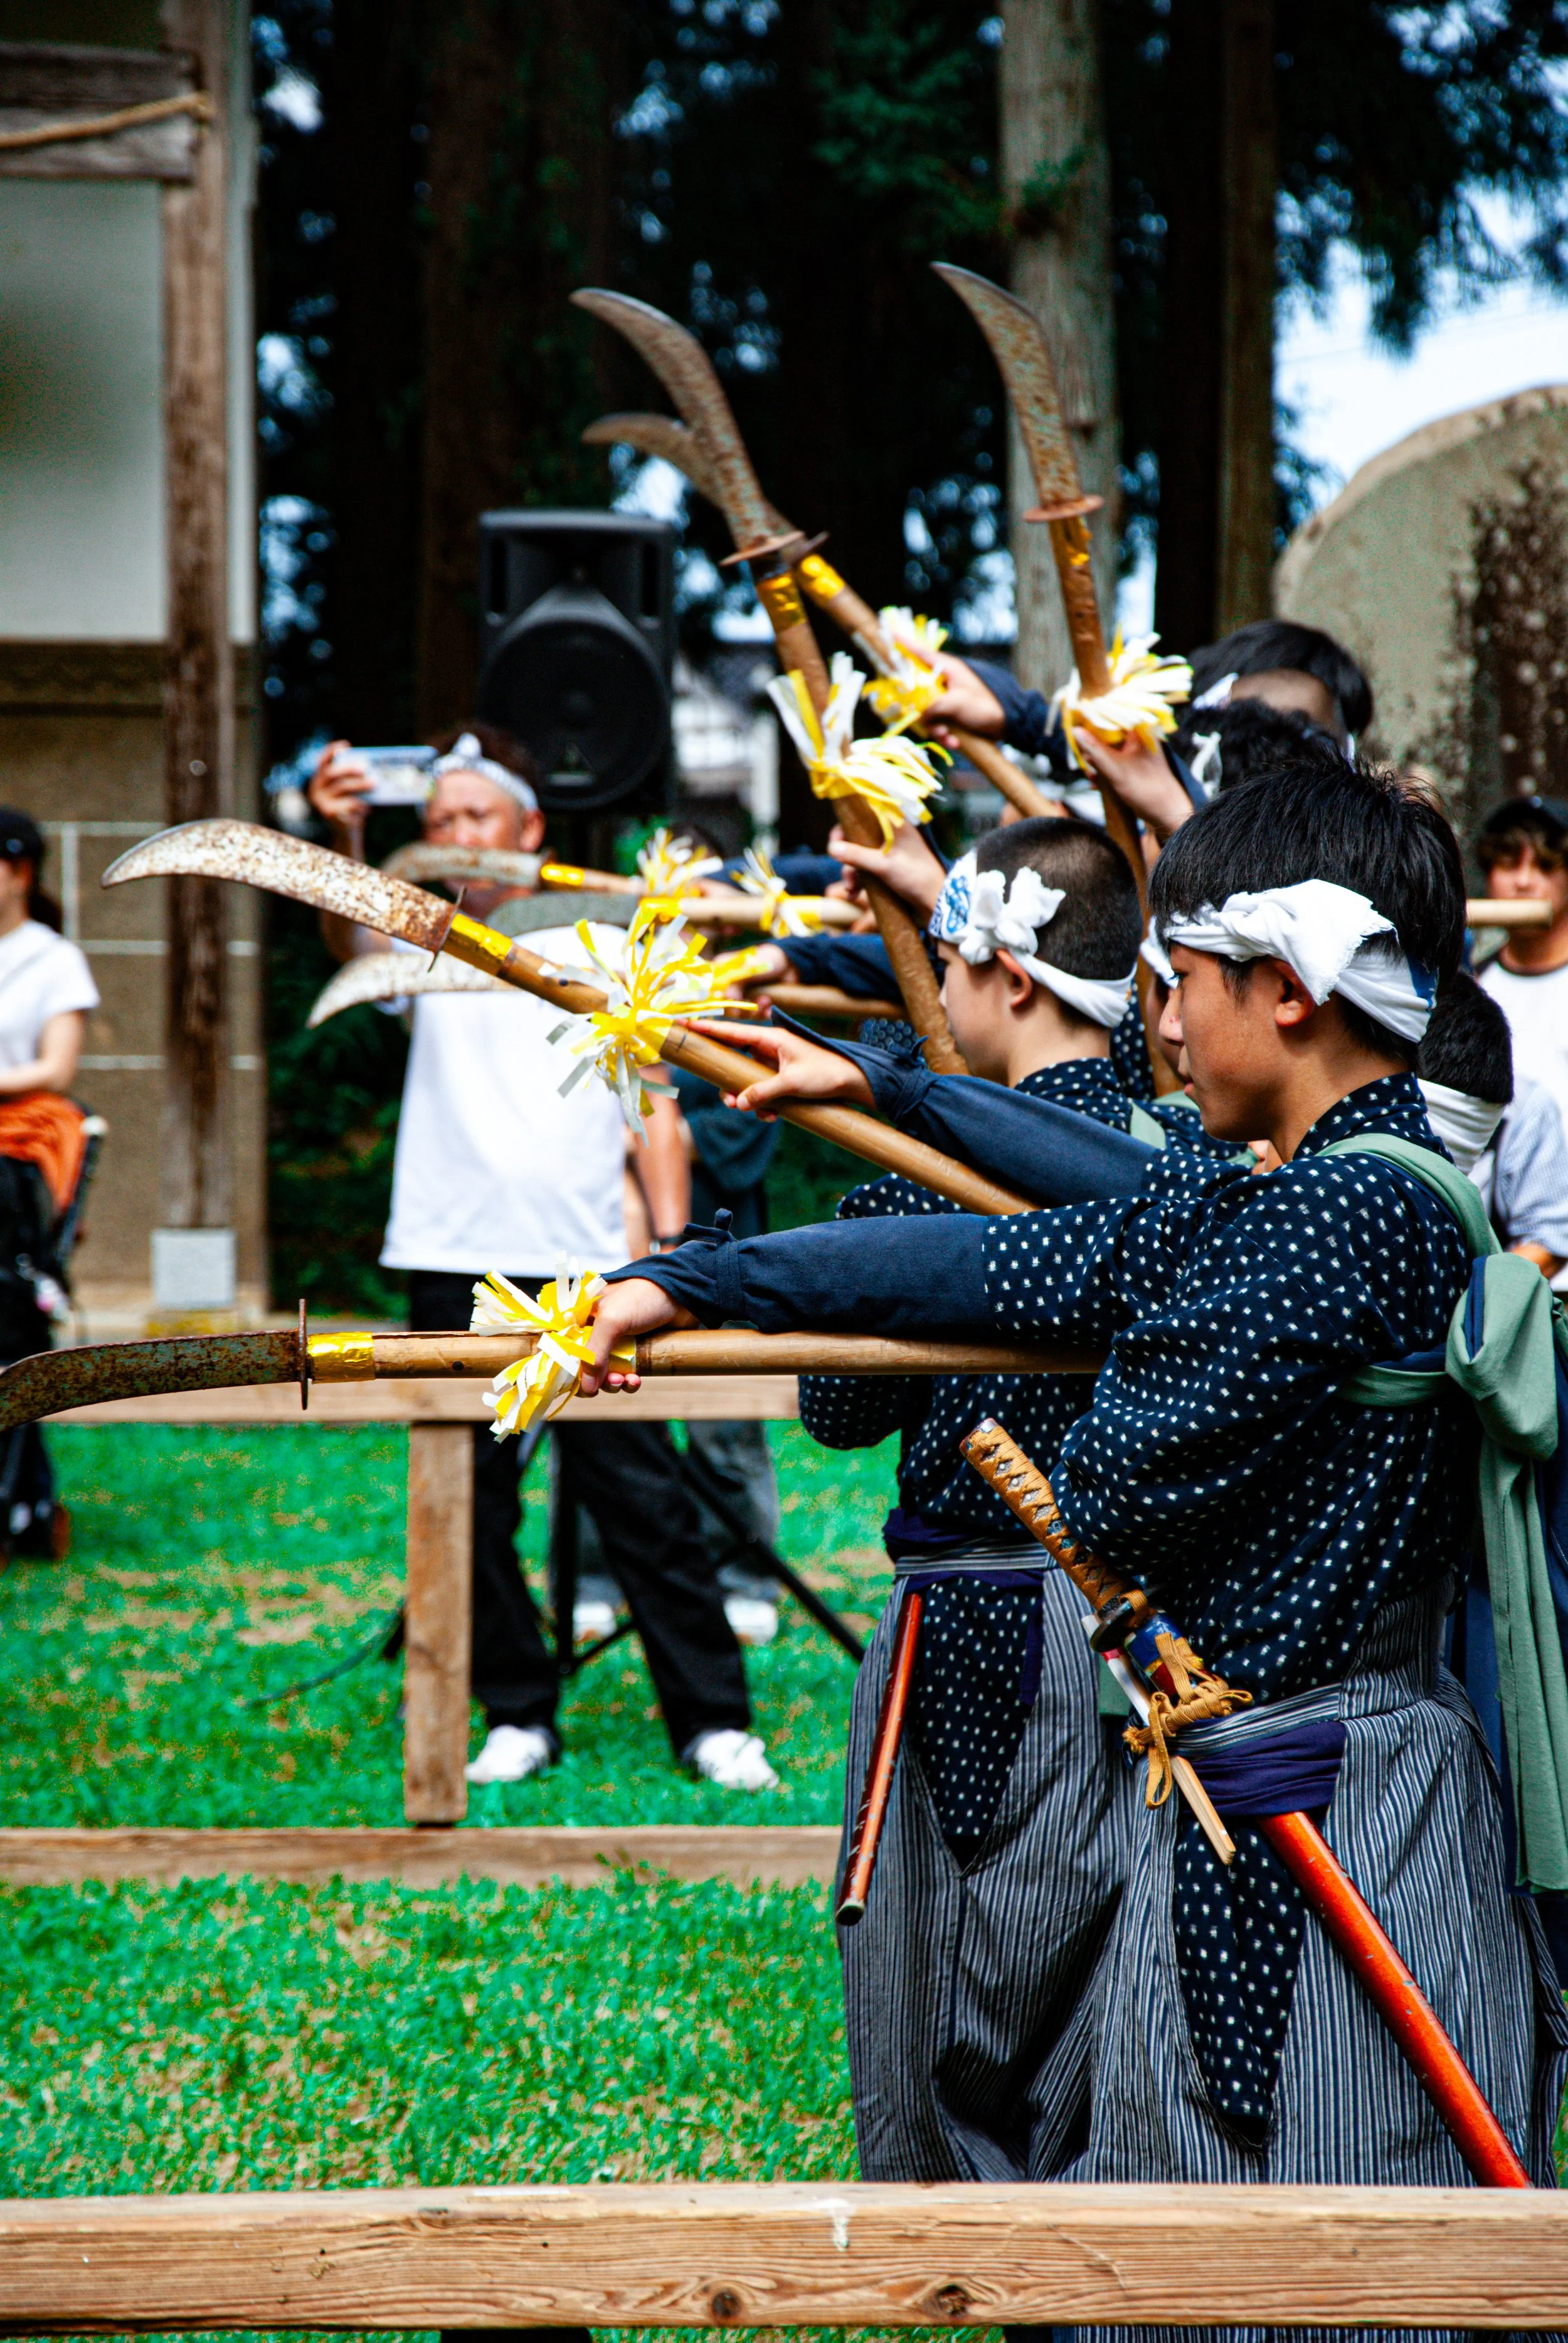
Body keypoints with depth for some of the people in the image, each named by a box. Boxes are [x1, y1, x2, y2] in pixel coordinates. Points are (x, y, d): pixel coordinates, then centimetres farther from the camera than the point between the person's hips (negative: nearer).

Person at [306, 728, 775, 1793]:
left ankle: (714, 1719, 2)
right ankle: (518, 1715, 15)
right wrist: (343, 837, -36)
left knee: (643, 1498, -3)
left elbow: (653, 1104, 13)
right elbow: (354, 936, -15)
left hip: (585, 1267, -1)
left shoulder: (601, 951, 12)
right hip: (455, 1265, 1)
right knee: (472, 1506, 3)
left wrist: (671, 1238, 0)